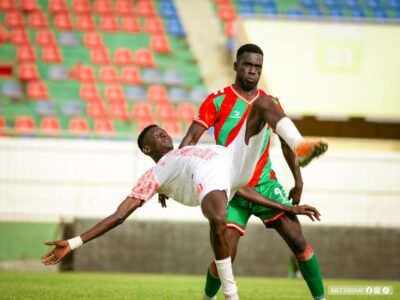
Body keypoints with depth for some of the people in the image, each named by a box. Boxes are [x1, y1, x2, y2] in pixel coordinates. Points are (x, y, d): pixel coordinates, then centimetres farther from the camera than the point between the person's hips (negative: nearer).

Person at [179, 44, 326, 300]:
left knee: (298, 241, -8)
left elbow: (287, 143, 16)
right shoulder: (217, 101, -3)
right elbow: (191, 139, -9)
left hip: (266, 185, 3)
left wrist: (298, 182, 13)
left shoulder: (271, 103, 8)